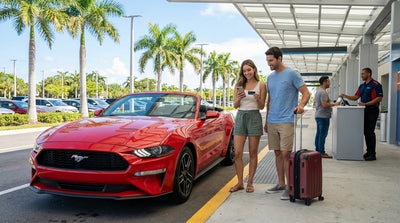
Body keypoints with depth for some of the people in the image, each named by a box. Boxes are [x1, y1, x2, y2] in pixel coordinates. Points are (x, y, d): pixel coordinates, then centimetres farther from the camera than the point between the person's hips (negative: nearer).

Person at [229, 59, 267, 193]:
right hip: (240, 117, 2)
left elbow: (262, 106, 2)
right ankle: (240, 182, 11)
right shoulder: (238, 85, 10)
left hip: (254, 117, -2)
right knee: (237, 153, -1)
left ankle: (250, 182, 14)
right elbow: (235, 105, 7)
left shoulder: (261, 85, 3)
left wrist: (257, 99, -18)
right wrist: (238, 98, -13)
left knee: (253, 153, 3)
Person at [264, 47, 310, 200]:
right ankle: (281, 184, 21)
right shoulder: (270, 77, 15)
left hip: (286, 121, -6)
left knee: (285, 154, -8)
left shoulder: (292, 74, -4)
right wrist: (267, 121, 21)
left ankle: (289, 187, 2)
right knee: (278, 153, 11)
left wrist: (301, 105, -25)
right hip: (272, 122, 6)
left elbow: (306, 93, -5)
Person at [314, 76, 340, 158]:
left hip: (318, 115, 11)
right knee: (323, 134, -8)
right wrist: (334, 104, -11)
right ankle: (321, 152, -7)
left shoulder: (318, 91, 17)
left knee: (319, 134, 12)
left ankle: (317, 150, 17)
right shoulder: (323, 92, -16)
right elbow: (324, 104, -24)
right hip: (323, 116, -11)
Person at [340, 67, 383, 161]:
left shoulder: (376, 85, -9)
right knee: (365, 132, 9)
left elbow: (379, 98, -15)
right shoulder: (362, 86, 15)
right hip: (364, 111, 8)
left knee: (370, 132, -8)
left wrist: (365, 104, -20)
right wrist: (346, 96, 0)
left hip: (372, 111, -8)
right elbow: (356, 97, 16)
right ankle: (369, 151, 18)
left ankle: (372, 154, -3)